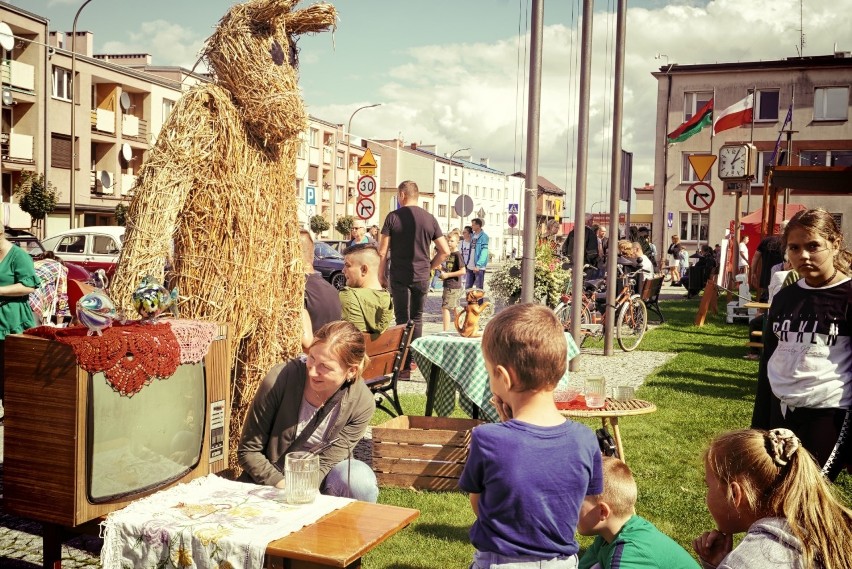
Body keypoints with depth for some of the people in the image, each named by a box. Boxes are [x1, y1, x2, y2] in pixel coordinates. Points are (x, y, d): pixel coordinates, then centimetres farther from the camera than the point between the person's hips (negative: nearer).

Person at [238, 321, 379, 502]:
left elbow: (326, 462, -14)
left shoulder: (362, 403, -19)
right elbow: (248, 450, -13)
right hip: (271, 478, 0)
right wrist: (281, 485, -25)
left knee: (361, 480, -30)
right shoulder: (279, 380, -23)